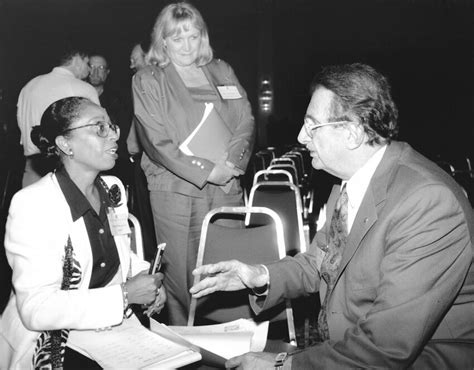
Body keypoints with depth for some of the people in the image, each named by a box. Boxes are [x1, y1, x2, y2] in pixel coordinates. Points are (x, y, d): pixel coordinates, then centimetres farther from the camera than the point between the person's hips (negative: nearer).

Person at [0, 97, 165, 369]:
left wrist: (147, 280, -4)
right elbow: (36, 309, -24)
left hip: (110, 330, 7)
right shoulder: (33, 205, -19)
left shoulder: (113, 189, 4)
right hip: (50, 346, -7)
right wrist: (124, 295, -25)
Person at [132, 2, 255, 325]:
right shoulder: (147, 81, 3)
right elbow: (156, 141, -8)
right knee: (181, 273, -1)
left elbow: (246, 122, 10)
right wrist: (207, 171, -13)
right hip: (175, 192, -3)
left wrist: (231, 163, -8)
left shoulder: (222, 71, 16)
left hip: (227, 188, 4)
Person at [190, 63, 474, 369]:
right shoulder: (351, 181, -1)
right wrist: (263, 277, -5)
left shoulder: (429, 204, -26)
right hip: (337, 344, 7)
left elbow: (390, 344, -27)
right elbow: (323, 261, 12)